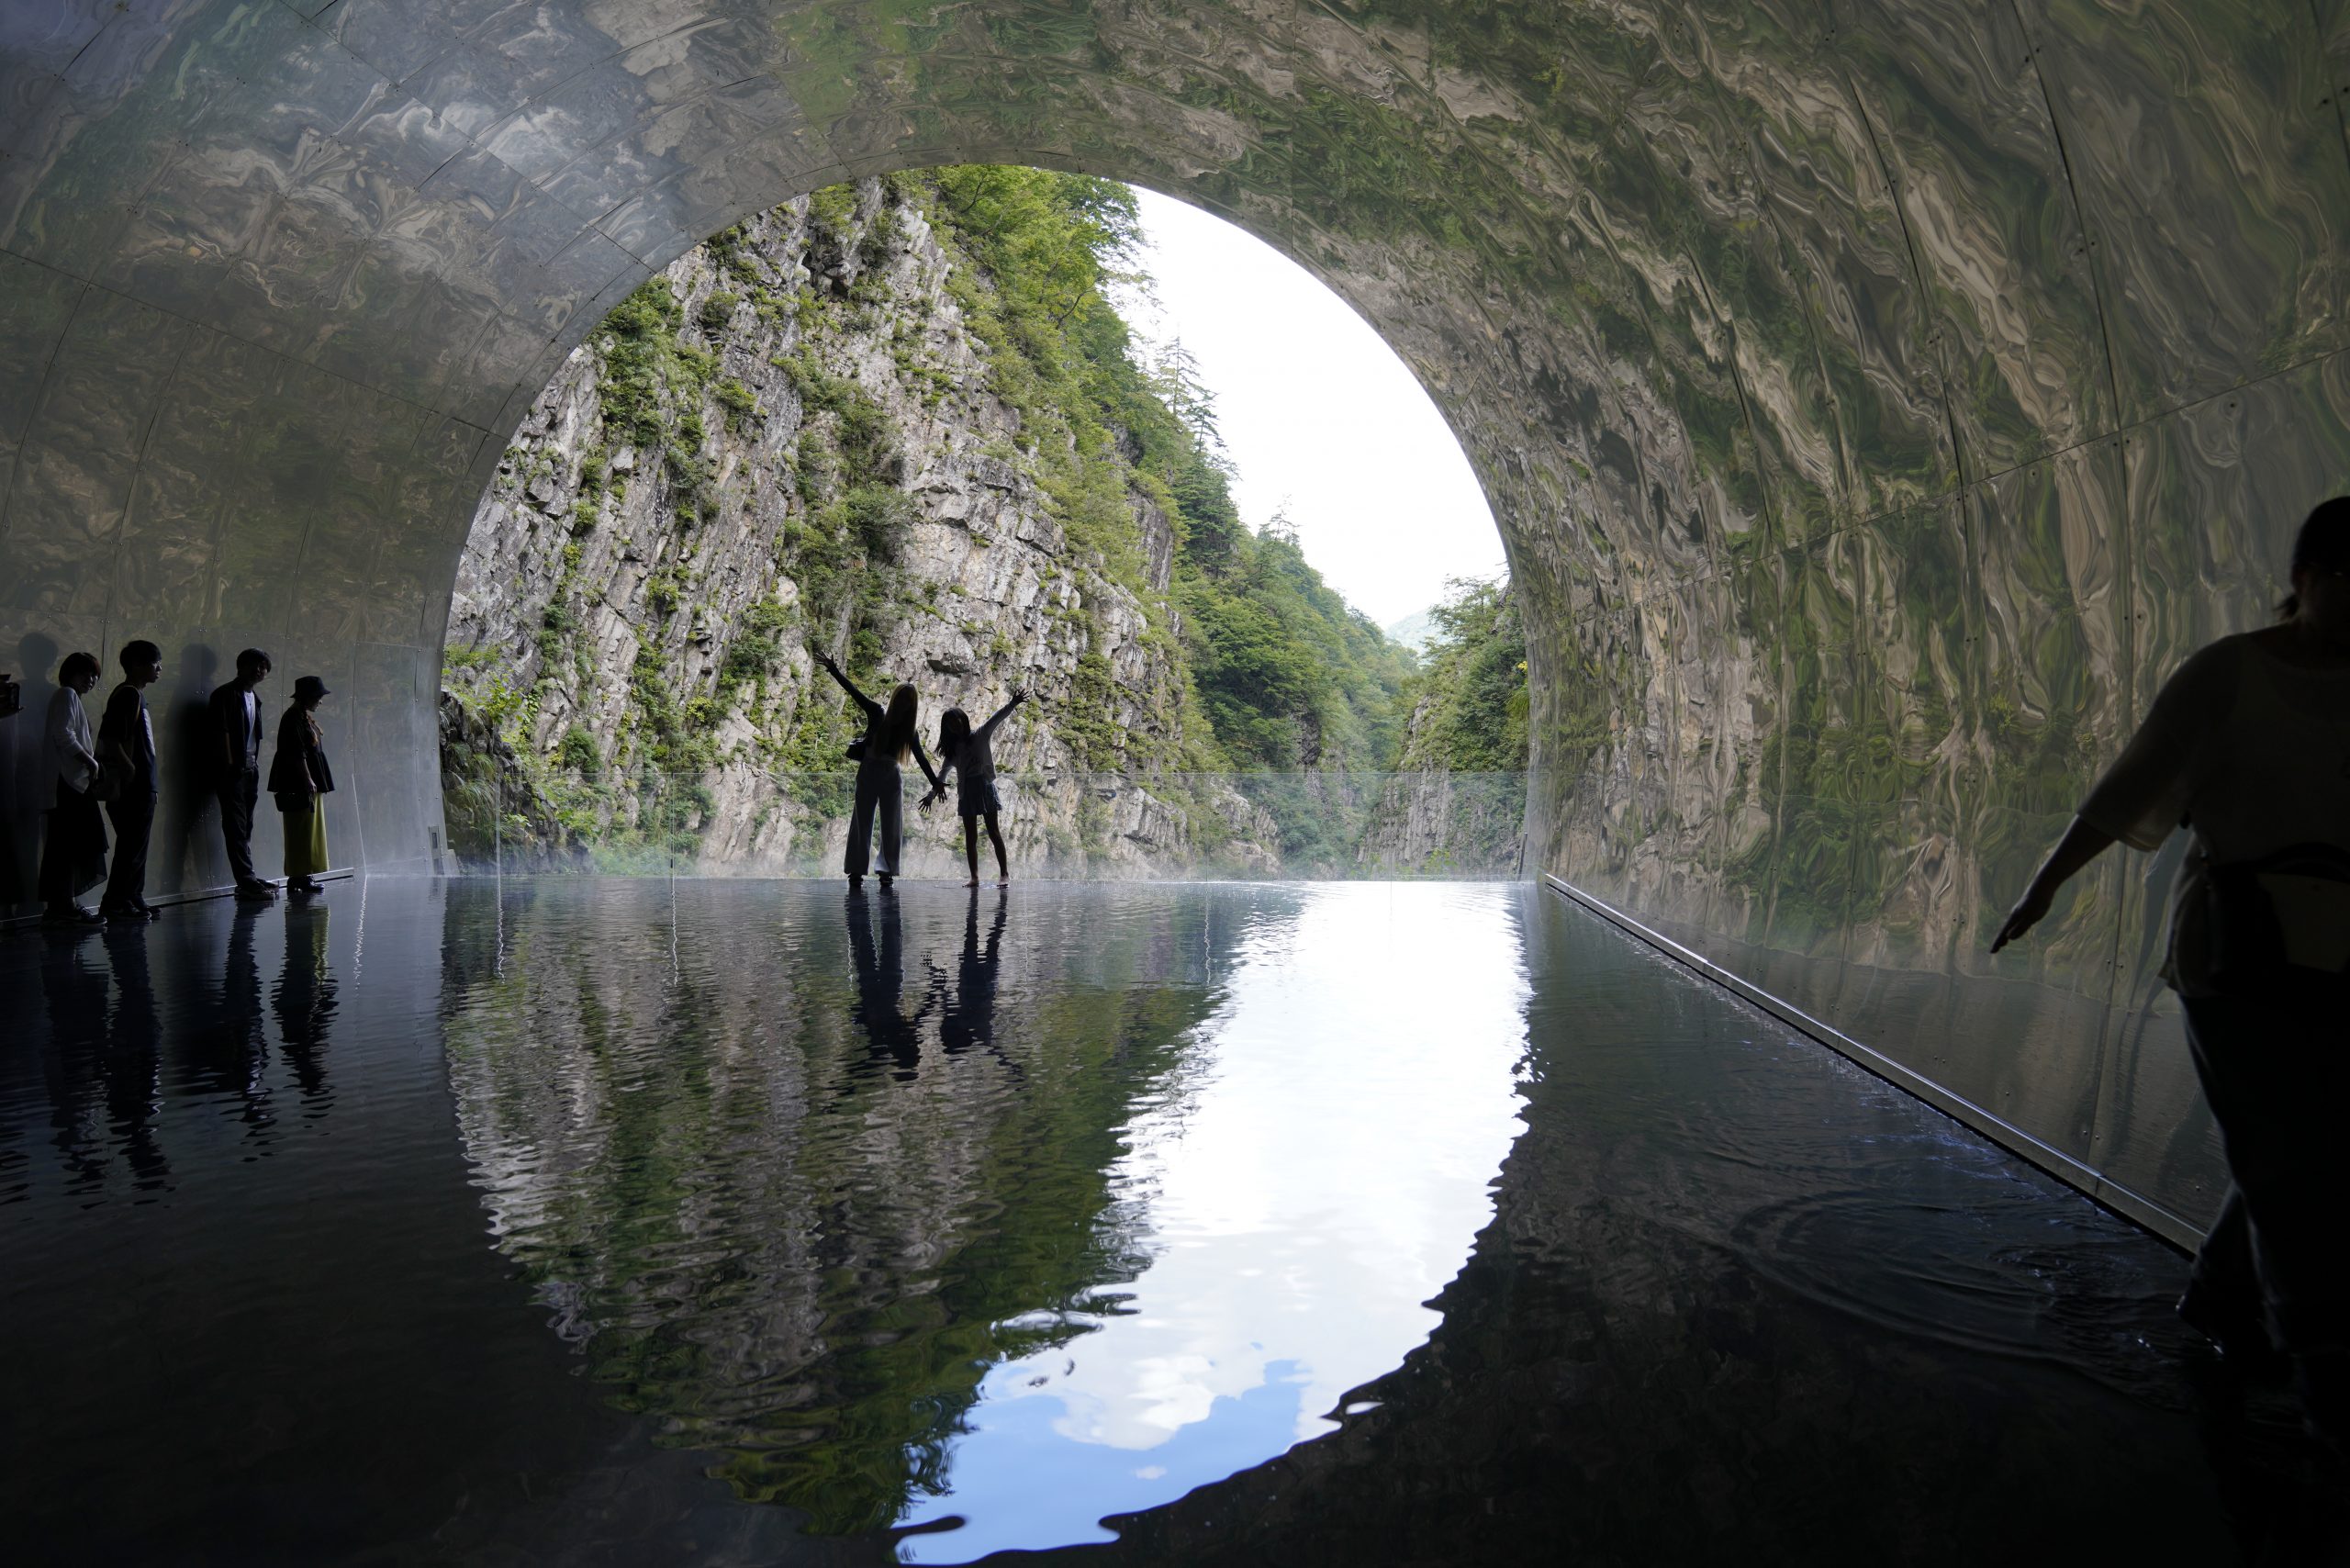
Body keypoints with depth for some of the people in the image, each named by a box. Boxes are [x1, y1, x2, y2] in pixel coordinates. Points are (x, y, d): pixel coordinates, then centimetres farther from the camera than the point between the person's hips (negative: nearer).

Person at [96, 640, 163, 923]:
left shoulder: (136, 695, 18)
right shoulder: (127, 695, -12)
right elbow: (111, 740, -20)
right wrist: (130, 770, -20)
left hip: (142, 786, 10)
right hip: (133, 787, -10)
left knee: (136, 846, 12)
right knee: (132, 846, -7)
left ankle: (133, 900, 17)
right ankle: (115, 902, -3)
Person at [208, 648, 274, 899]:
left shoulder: (254, 699, 19)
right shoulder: (226, 695, -5)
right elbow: (222, 732, -12)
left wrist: (255, 767, 13)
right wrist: (229, 765, -16)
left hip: (250, 768, 8)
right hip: (232, 769, -8)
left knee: (245, 827, 10)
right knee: (236, 826, -9)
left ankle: (247, 881, 13)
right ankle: (247, 882, -13)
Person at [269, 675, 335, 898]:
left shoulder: (305, 717, 17)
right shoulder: (293, 719, -13)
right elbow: (297, 754, -20)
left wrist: (315, 782, 19)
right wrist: (308, 780, -22)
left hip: (310, 785, 10)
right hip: (299, 786, -10)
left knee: (310, 832, 12)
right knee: (301, 831, -8)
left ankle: (304, 876, 17)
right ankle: (297, 878, -6)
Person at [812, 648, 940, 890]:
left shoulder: (909, 731, 2)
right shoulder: (877, 714, -2)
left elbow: (921, 759, 0)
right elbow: (854, 691, -7)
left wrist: (936, 784, -8)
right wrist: (834, 671, -15)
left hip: (891, 779, 2)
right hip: (868, 775, -2)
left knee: (892, 827, -1)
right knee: (862, 823, 0)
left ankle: (886, 871, 3)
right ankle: (856, 872, 2)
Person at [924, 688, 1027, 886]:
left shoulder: (980, 735, 1)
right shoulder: (952, 748, 15)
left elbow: (996, 718, -13)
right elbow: (943, 773, 23)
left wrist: (1012, 704, -28)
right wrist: (932, 794, 23)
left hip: (984, 786, -5)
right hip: (965, 793, 5)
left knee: (993, 831, -7)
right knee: (970, 836, 3)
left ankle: (1004, 872, -6)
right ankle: (974, 877, 5)